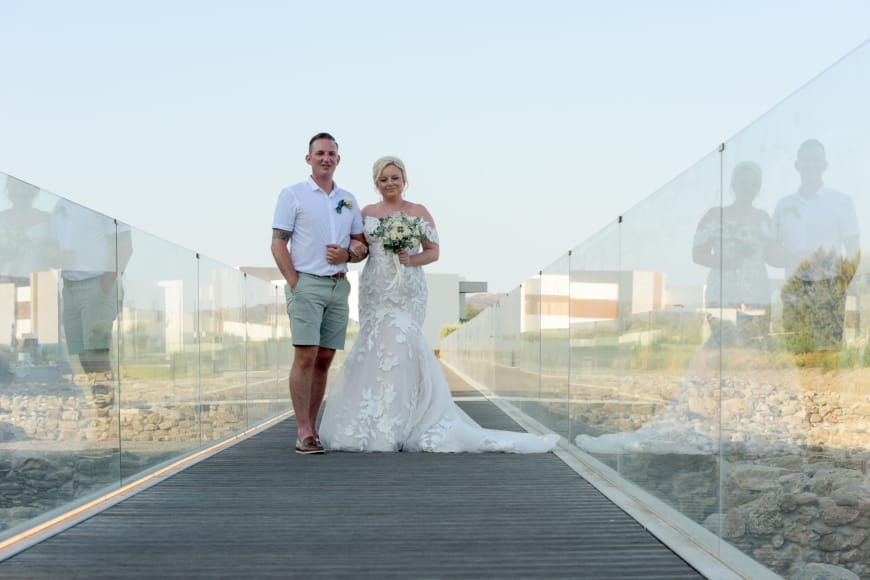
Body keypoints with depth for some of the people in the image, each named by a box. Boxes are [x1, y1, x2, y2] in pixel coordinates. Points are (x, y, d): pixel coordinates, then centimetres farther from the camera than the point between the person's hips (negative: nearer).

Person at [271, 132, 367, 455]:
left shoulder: (348, 200, 16)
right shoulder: (293, 195, 2)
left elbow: (362, 246, 18)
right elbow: (278, 245, -3)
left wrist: (349, 253, -5)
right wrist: (295, 284, -11)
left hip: (339, 286, 5)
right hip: (306, 283, -5)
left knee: (324, 360, 5)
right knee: (305, 357, -11)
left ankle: (312, 428, 11)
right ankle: (303, 433, -10)